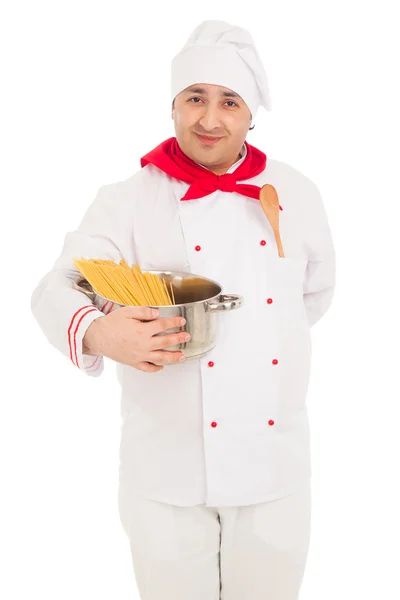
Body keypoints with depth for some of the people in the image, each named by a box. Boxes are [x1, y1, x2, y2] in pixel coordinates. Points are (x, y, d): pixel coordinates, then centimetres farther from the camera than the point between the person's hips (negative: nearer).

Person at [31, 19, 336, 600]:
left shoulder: (295, 194, 3)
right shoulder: (129, 201, -7)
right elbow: (56, 290, -13)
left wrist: (256, 337, 8)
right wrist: (97, 332, -34)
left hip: (276, 461, 3)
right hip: (168, 466, -2)